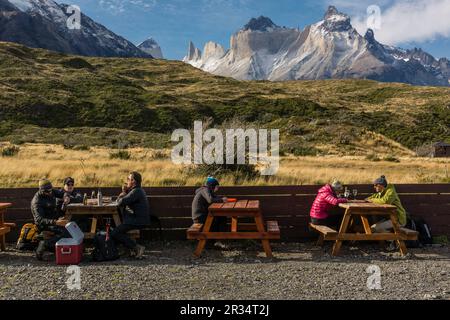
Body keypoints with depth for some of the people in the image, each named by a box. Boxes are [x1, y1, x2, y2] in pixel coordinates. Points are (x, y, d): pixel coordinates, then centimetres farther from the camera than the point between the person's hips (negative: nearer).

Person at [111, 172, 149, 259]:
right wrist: (124, 192, 0)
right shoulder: (137, 190, 17)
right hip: (137, 219, 10)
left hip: (138, 221, -10)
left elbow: (120, 202, -23)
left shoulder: (136, 191, -16)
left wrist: (122, 194, -1)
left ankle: (137, 247, -14)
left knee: (114, 233, -13)